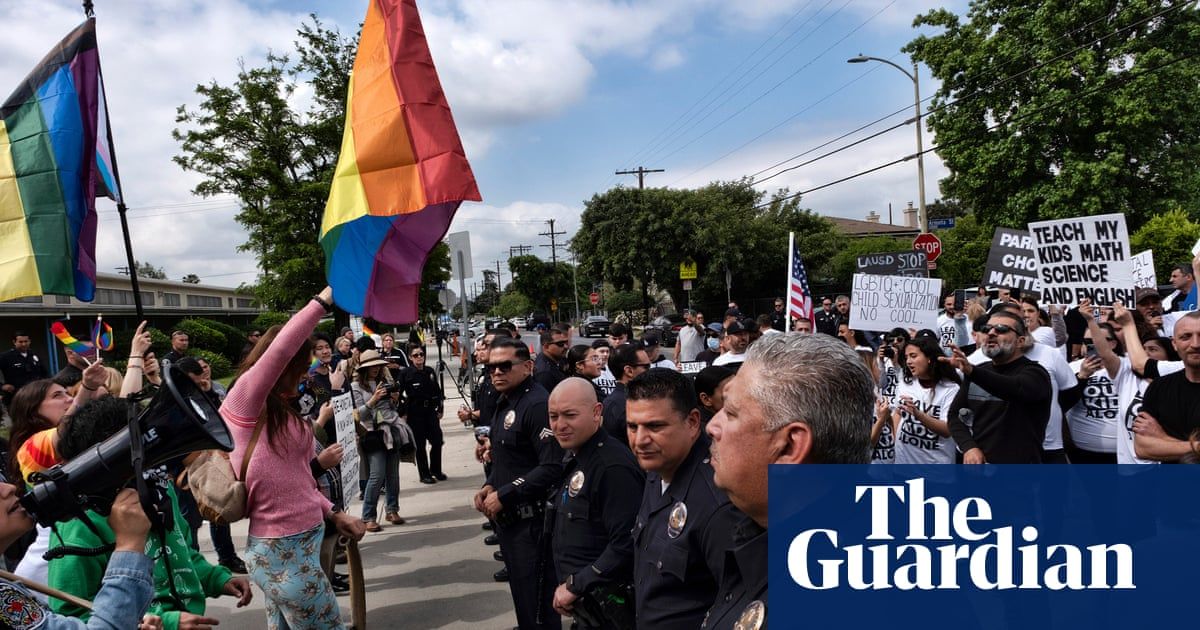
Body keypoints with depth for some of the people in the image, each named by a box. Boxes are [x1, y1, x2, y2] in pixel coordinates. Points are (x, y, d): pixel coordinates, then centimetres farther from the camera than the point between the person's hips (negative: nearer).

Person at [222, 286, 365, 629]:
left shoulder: (282, 413, 12)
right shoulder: (244, 402, -12)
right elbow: (279, 350, -27)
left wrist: (332, 513, 5)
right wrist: (324, 300, -23)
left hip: (300, 543, 8)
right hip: (283, 551, -8)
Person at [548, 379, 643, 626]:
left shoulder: (614, 467, -23)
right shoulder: (575, 457, 7)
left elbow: (627, 546, -28)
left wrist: (575, 586, -21)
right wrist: (568, 584, 10)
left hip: (606, 605, -8)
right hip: (582, 601, 8)